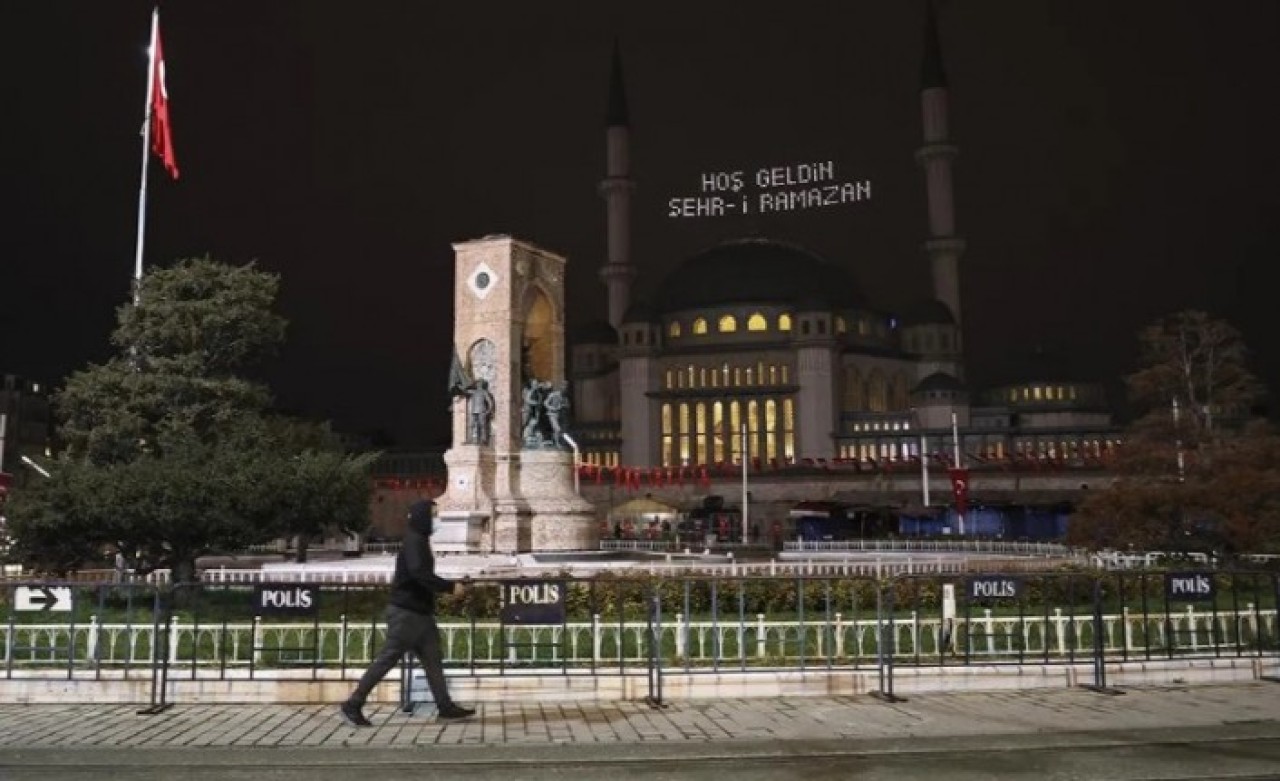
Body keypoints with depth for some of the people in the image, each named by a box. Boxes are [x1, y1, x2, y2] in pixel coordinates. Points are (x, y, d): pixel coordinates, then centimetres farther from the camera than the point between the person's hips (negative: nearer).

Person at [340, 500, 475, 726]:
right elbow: (420, 573, -28)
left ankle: (446, 706, 11)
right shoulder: (414, 541, -15)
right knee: (387, 659, -4)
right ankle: (353, 705, 5)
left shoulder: (419, 540, 14)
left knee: (432, 659, 8)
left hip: (420, 612, 10)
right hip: (407, 612, -10)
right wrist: (450, 587, -23)